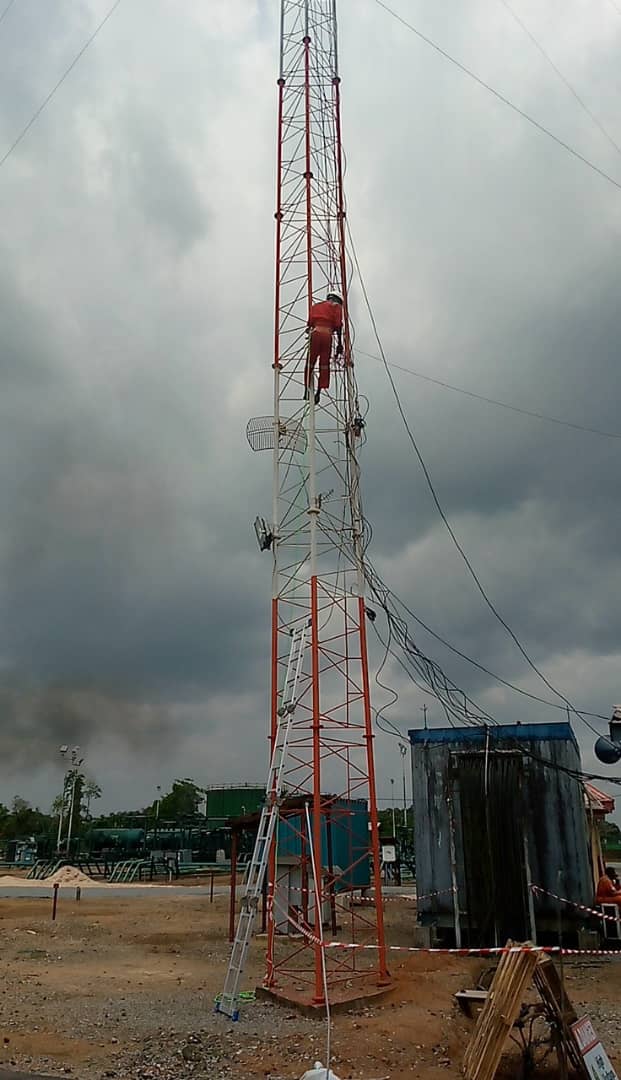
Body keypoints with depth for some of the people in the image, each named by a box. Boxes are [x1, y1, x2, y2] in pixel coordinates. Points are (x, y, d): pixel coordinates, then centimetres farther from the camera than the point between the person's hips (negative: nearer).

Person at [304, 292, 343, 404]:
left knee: (310, 363, 5)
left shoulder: (315, 306, 27)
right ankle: (318, 392, -2)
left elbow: (310, 322, 16)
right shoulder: (336, 307, 16)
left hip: (315, 333, 2)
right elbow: (338, 325, 3)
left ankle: (307, 389, -2)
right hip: (327, 334, -2)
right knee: (324, 364, 4)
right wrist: (339, 343, 3)